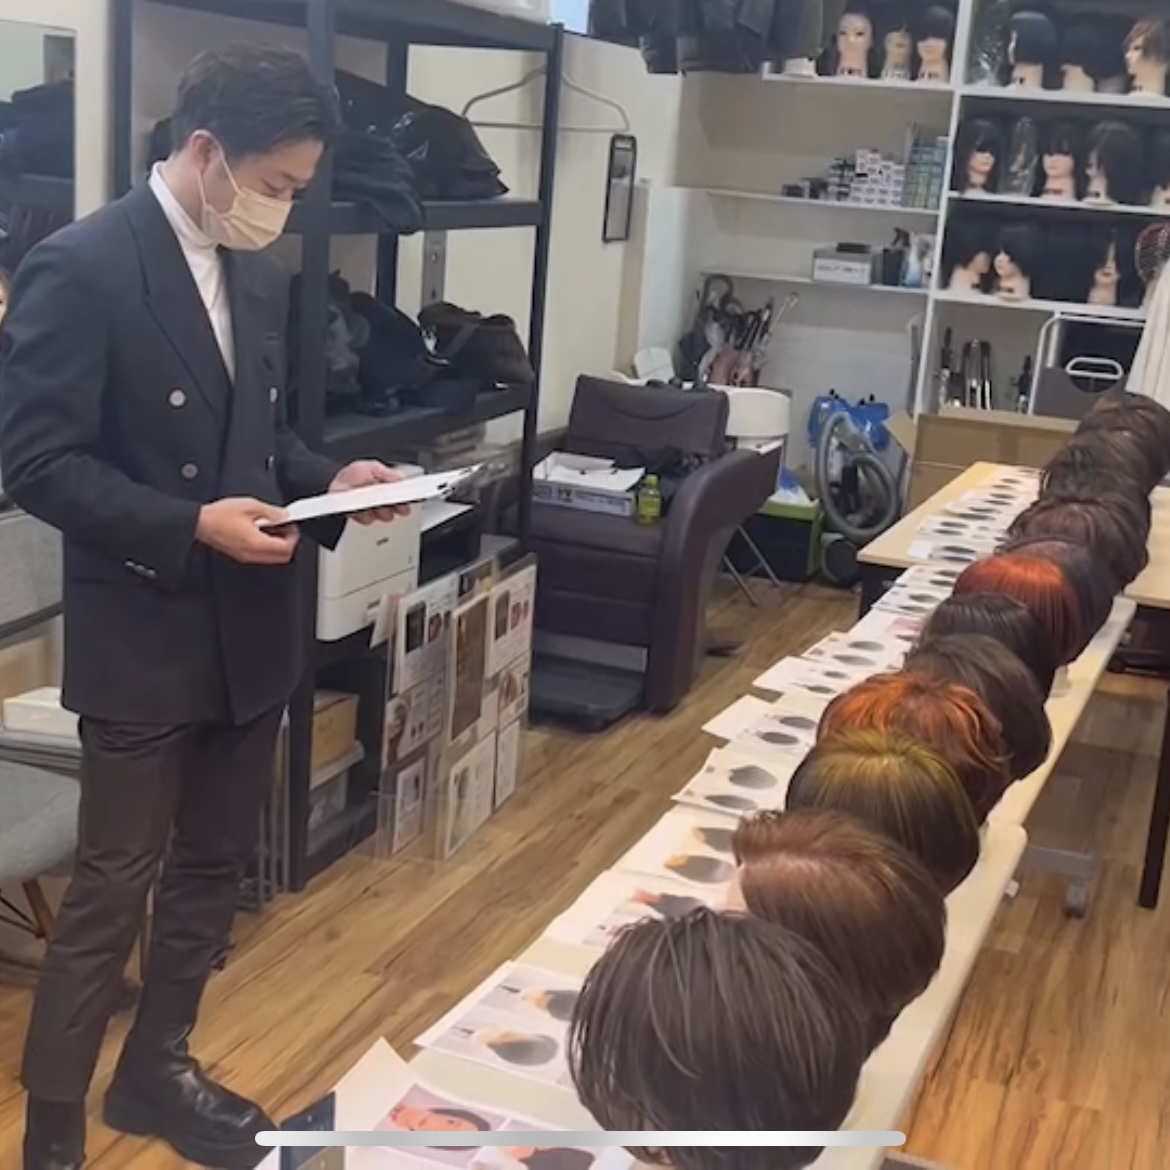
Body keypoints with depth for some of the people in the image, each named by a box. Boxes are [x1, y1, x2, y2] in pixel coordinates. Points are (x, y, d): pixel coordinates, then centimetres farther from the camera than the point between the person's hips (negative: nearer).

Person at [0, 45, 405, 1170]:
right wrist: (191, 525, -25)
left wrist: (329, 481, -1)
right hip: (142, 636, -7)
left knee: (212, 870, 18)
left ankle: (156, 1070, 37)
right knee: (111, 891, 2)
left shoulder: (258, 275, 9)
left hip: (251, 627, 7)